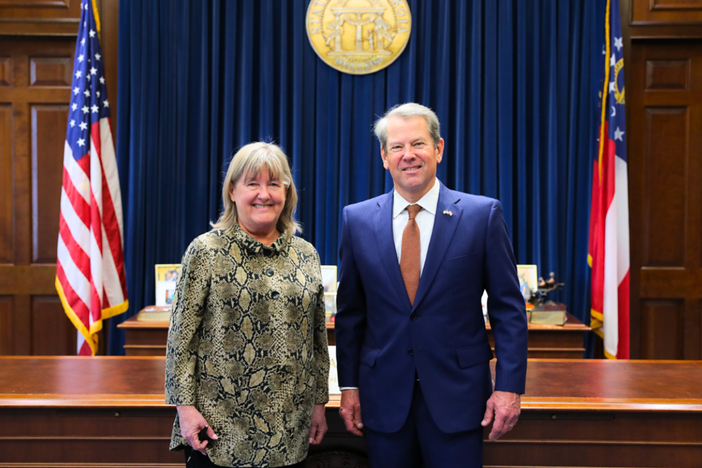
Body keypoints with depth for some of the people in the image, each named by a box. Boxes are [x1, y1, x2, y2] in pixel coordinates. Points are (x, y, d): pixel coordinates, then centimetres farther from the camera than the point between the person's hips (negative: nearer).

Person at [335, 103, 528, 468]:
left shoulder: (482, 214, -4)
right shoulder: (357, 219, 2)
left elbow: (508, 308, -2)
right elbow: (350, 311, 7)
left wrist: (509, 385, -7)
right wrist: (349, 385, 5)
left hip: (457, 396, -1)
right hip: (383, 395, 2)